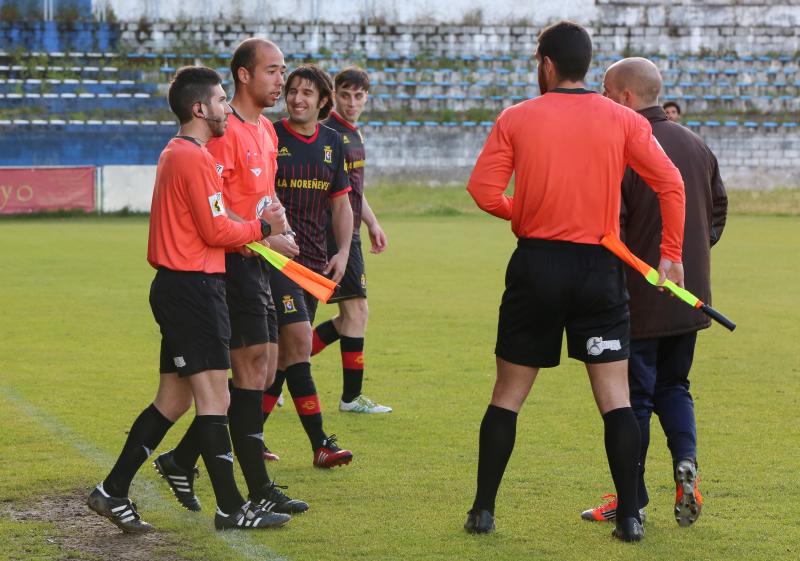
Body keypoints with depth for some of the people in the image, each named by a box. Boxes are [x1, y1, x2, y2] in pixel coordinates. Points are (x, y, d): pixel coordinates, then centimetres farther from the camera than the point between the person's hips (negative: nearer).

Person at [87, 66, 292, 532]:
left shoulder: (176, 154, 17)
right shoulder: (196, 160, -15)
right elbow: (217, 231, -18)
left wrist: (259, 224, 9)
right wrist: (263, 227, -3)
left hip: (176, 285, 10)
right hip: (195, 288, -10)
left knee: (173, 400, 13)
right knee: (215, 400, -5)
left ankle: (113, 493, 14)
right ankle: (231, 508, -1)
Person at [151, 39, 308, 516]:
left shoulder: (266, 131, 16)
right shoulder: (225, 131, -14)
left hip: (257, 264, 10)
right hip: (232, 264, -10)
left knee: (260, 375, 11)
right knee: (252, 371, -8)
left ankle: (182, 460, 22)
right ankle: (259, 492, -4)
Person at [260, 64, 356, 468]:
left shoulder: (332, 143, 11)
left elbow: (341, 203, 18)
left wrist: (342, 253, 6)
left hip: (314, 261, 6)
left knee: (284, 352, 9)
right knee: (299, 341, -15)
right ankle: (320, 445, -14)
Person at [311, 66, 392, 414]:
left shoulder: (354, 135, 17)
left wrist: (372, 223, 28)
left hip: (348, 235, 10)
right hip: (334, 235, -10)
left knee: (350, 315, 12)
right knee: (356, 310, -7)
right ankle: (351, 396, 0)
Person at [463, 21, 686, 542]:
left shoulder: (516, 119, -1)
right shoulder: (623, 121, 1)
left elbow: (483, 191, -7)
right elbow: (671, 183, -6)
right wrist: (671, 256, 1)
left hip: (536, 264, 0)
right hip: (600, 268, 0)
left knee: (508, 395, 10)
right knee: (616, 398, 3)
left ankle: (483, 510, 11)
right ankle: (630, 516, -1)